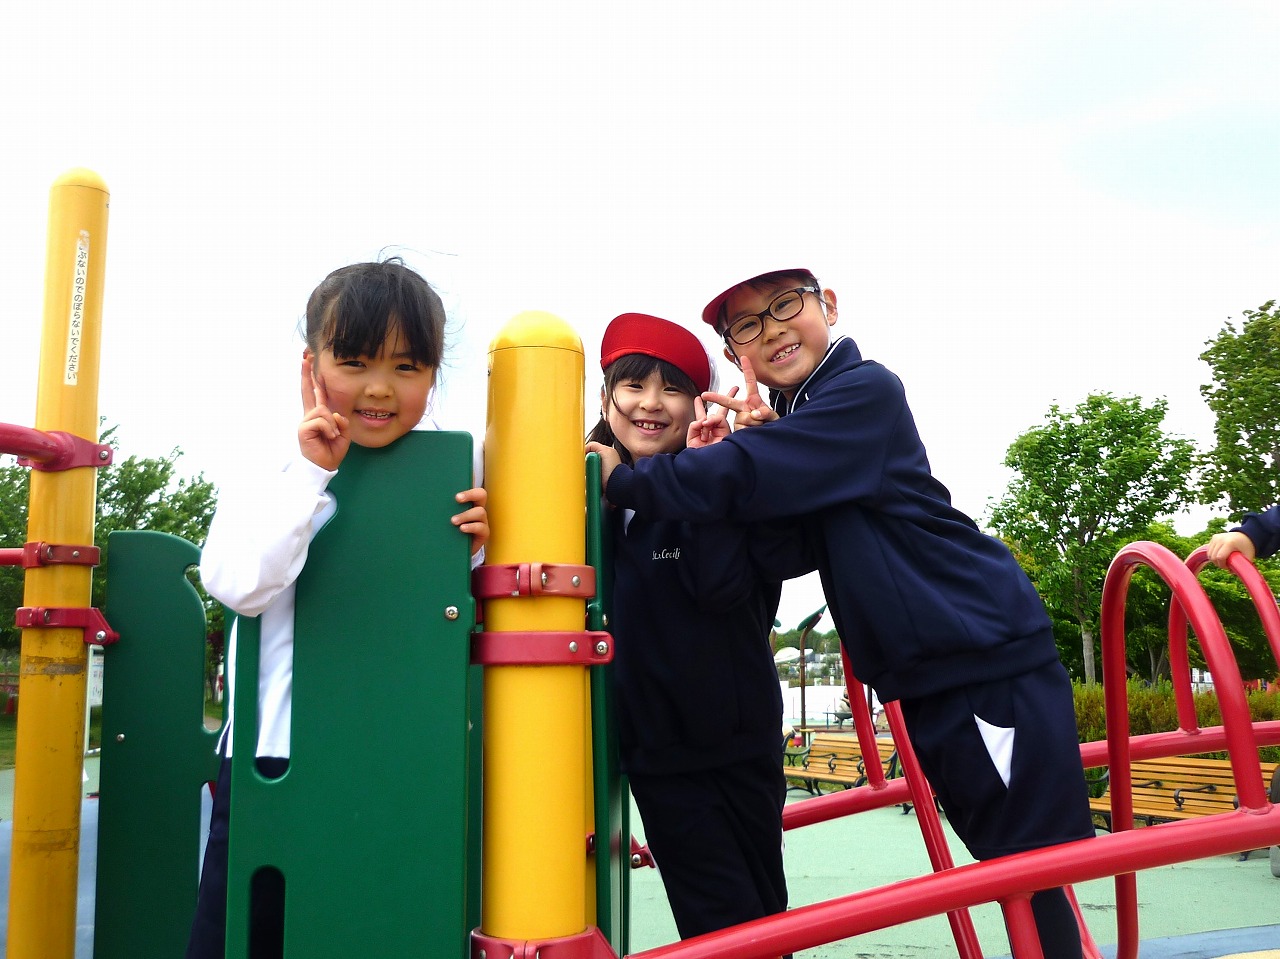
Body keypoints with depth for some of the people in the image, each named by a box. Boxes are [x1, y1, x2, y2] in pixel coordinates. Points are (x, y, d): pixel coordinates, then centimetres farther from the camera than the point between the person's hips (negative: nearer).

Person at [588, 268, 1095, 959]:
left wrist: (618, 477, -14)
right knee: (1005, 861, 17)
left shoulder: (865, 391, -14)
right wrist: (756, 441, -8)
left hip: (993, 661, -9)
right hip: (929, 682, 9)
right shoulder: (787, 417, 12)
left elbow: (744, 479, -25)